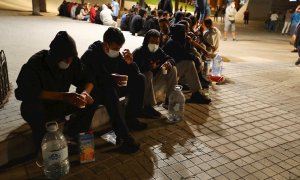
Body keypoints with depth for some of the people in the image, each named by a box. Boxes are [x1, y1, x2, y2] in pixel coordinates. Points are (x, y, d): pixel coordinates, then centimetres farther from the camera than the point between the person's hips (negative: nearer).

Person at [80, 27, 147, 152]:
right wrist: (114, 79, -37)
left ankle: (130, 119, -3)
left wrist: (130, 63, -20)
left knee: (139, 79, -5)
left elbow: (134, 73, 2)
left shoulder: (116, 55, 0)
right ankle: (123, 136, -41)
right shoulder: (91, 55, -19)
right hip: (93, 93, -7)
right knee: (110, 90, -41)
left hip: (110, 88, 7)